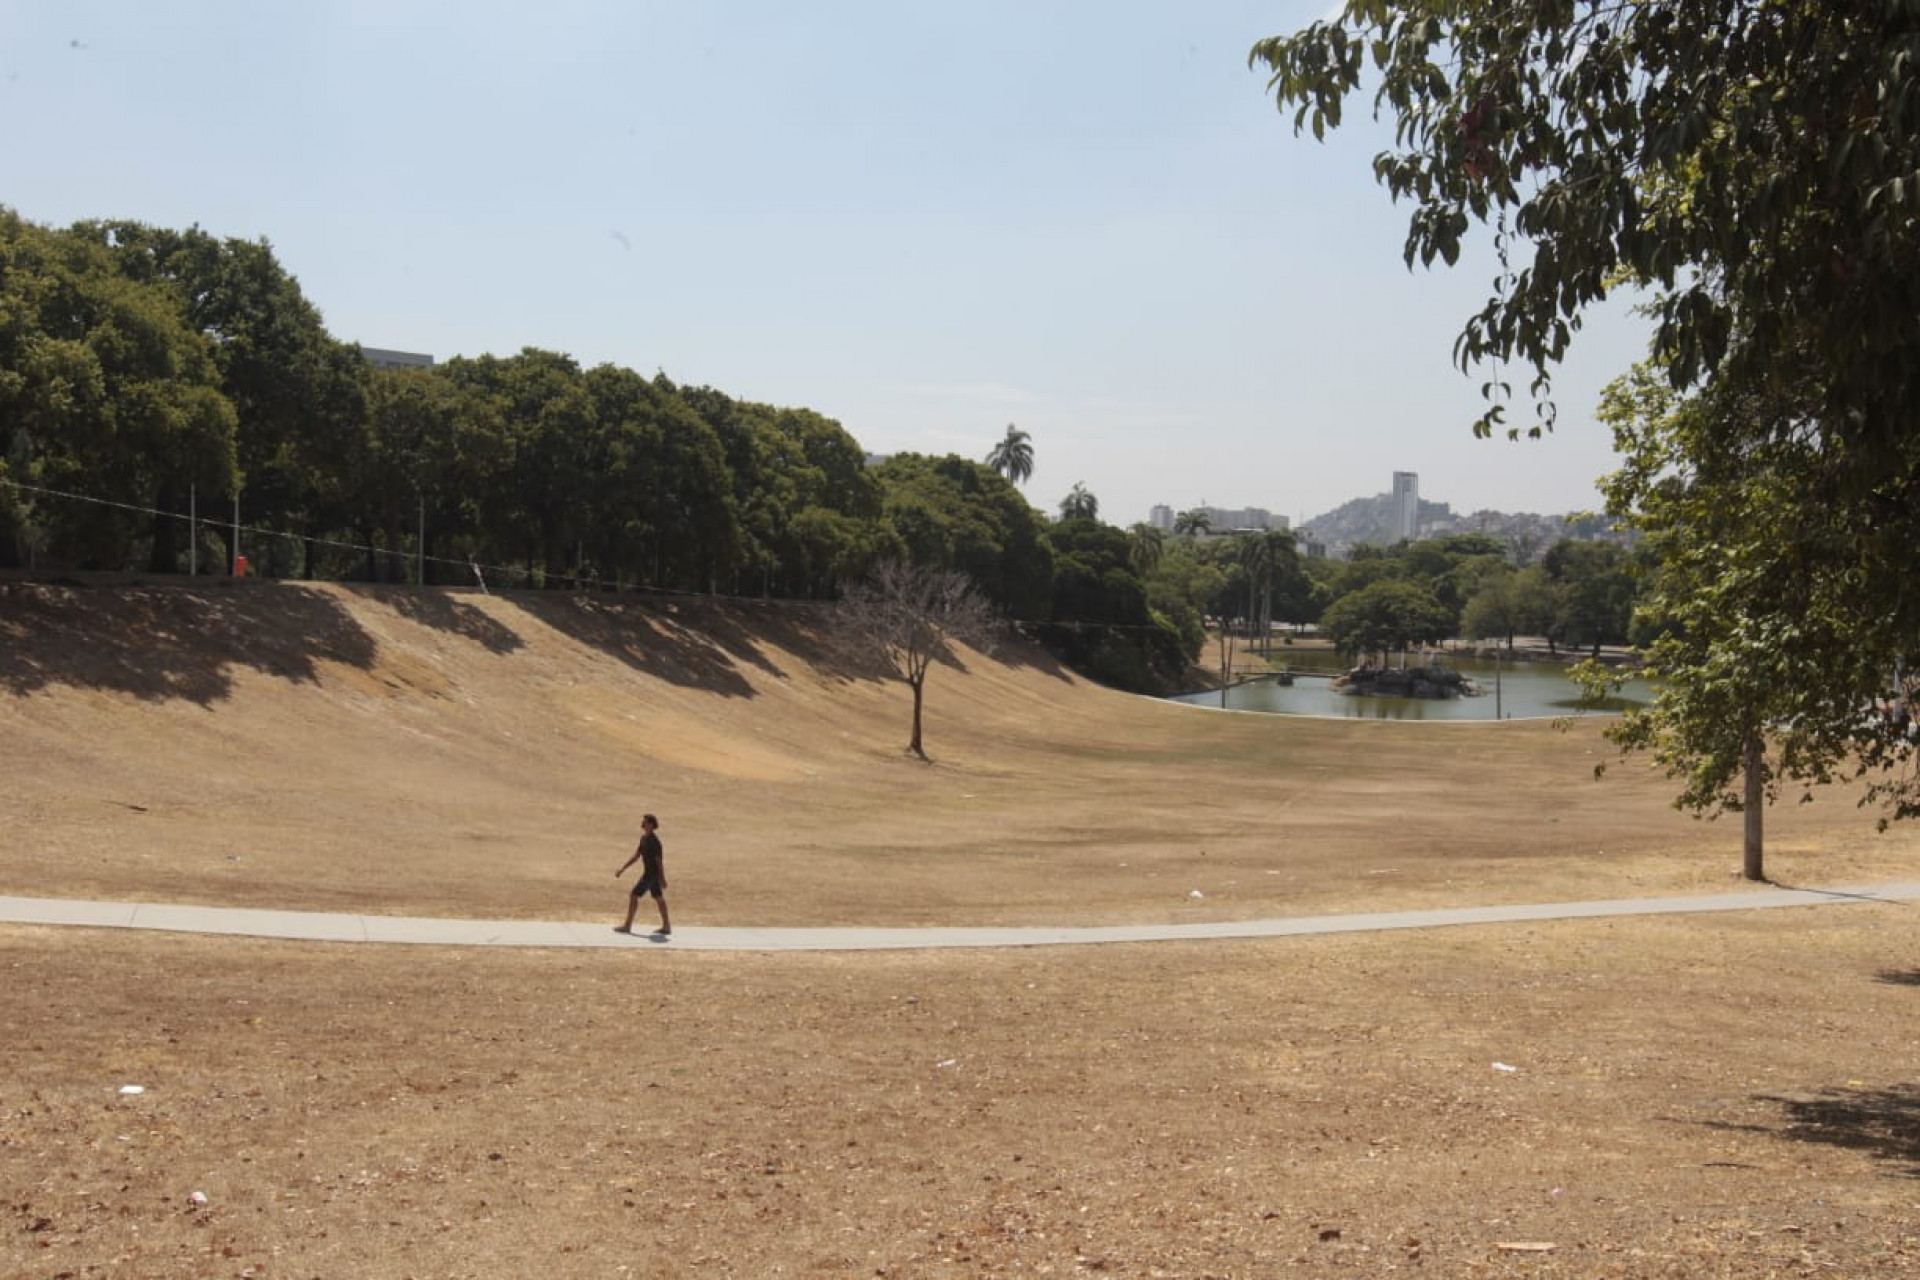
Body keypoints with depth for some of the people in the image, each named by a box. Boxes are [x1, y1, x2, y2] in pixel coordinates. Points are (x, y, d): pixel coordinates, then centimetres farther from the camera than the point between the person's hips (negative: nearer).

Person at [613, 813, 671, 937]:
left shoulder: (654, 841, -20)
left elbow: (660, 861, -20)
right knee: (659, 898, 12)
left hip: (651, 874, -9)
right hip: (650, 873, 9)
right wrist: (622, 869, 13)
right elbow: (636, 856, 15)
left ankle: (627, 926, 1)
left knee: (633, 896, -5)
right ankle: (666, 927, 16)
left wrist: (662, 879, -19)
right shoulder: (644, 838, 9)